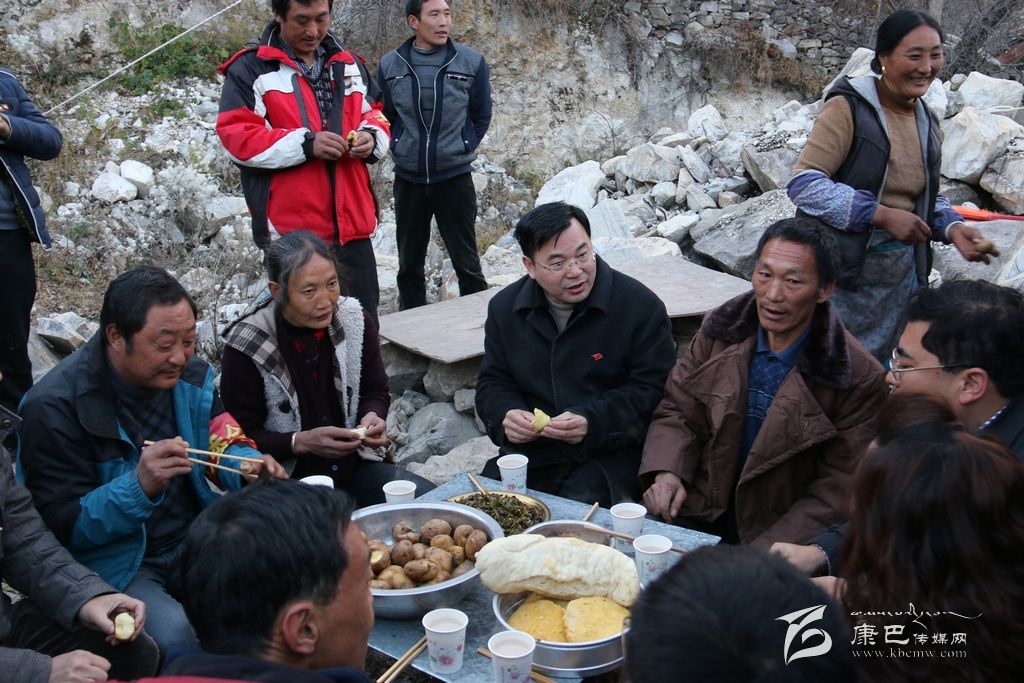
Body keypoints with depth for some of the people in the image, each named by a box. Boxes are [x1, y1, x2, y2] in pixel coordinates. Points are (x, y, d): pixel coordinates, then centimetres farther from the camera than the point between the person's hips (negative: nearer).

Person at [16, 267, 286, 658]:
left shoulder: (189, 374, -1)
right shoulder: (54, 408, -19)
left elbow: (221, 441, 11)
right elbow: (61, 526, -18)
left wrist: (250, 467, -14)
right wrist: (139, 486, -35)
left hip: (194, 539, 6)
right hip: (110, 567, -6)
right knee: (176, 637, -30)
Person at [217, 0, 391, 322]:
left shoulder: (350, 64, 16)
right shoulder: (250, 68, -2)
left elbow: (376, 114, 23)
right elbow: (234, 135, -10)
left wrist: (372, 137, -2)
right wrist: (304, 144, -21)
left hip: (351, 222, 5)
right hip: (291, 228, -5)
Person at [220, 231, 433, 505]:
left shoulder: (355, 320, -3)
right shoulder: (246, 346, -15)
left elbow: (376, 391, 12)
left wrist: (372, 417, -11)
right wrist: (302, 442, -24)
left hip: (354, 467, 5)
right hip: (286, 481, -5)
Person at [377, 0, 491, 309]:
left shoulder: (472, 62, -4)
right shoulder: (390, 65, -2)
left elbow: (481, 115, 6)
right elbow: (385, 117, 11)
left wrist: (462, 149, 3)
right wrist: (401, 150, 5)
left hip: (455, 176, -2)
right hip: (408, 178, 2)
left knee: (467, 261, 5)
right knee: (409, 263, 12)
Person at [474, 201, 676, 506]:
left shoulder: (642, 306, -7)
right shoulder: (504, 308, 6)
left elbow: (652, 389, -9)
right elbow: (493, 383, 13)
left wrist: (592, 423, -23)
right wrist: (505, 417, -11)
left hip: (611, 453, -3)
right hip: (531, 450, 4)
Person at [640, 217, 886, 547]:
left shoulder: (860, 379, -12)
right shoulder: (720, 331, -1)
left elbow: (836, 494, -10)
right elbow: (678, 411, 7)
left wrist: (763, 554, -19)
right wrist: (666, 472, -14)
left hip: (778, 538, -3)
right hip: (700, 516, 3)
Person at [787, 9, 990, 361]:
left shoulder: (928, 123, 10)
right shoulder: (848, 108, -14)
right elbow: (804, 183, -20)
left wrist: (952, 228, -1)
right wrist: (883, 216, -23)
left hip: (902, 272, 7)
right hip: (844, 269, -7)